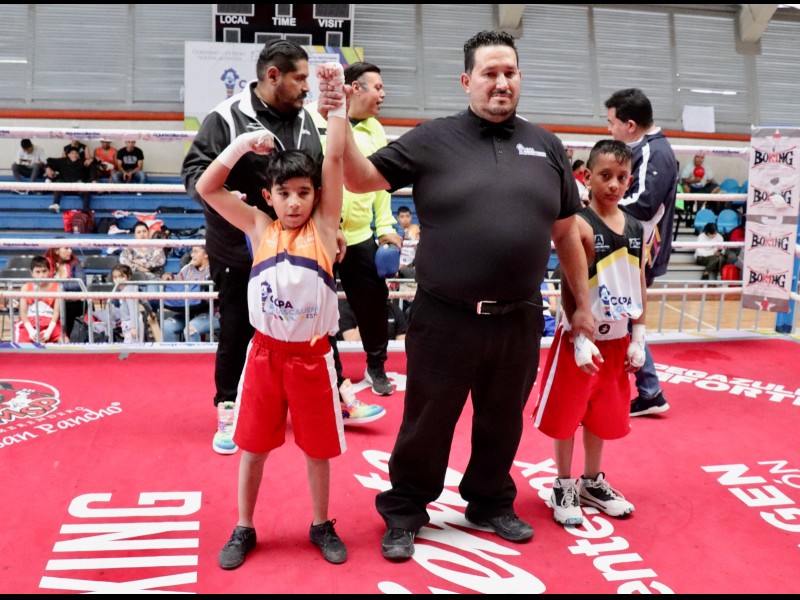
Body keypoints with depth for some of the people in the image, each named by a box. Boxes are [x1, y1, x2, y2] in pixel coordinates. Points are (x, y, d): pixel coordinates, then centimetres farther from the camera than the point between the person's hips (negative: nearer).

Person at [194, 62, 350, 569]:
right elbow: (207, 188, -3)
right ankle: (244, 529, 31)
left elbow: (336, 158, -11)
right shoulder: (259, 227, 0)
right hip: (265, 351, 1)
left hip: (312, 353, -1)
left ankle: (322, 525, 32)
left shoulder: (323, 225, -3)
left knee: (318, 446, 12)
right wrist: (244, 143, -10)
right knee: (253, 444, 12)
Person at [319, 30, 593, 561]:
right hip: (445, 318, -3)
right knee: (426, 423, 9)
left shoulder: (546, 147, 9)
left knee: (502, 423, 18)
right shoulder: (433, 139, 0)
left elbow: (566, 233, 13)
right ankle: (404, 513, 28)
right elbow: (363, 179, -2)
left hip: (519, 321, 3)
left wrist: (583, 305, 14)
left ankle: (491, 503, 39)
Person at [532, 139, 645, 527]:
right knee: (566, 415, 5)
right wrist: (579, 340, -19)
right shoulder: (580, 226, -14)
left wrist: (638, 339, 7)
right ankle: (563, 487, 23)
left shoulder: (635, 228, 4)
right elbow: (569, 287, -16)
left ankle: (592, 483, 35)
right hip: (581, 339, -6)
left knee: (603, 416, 18)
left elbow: (639, 287, 9)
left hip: (616, 341, 6)